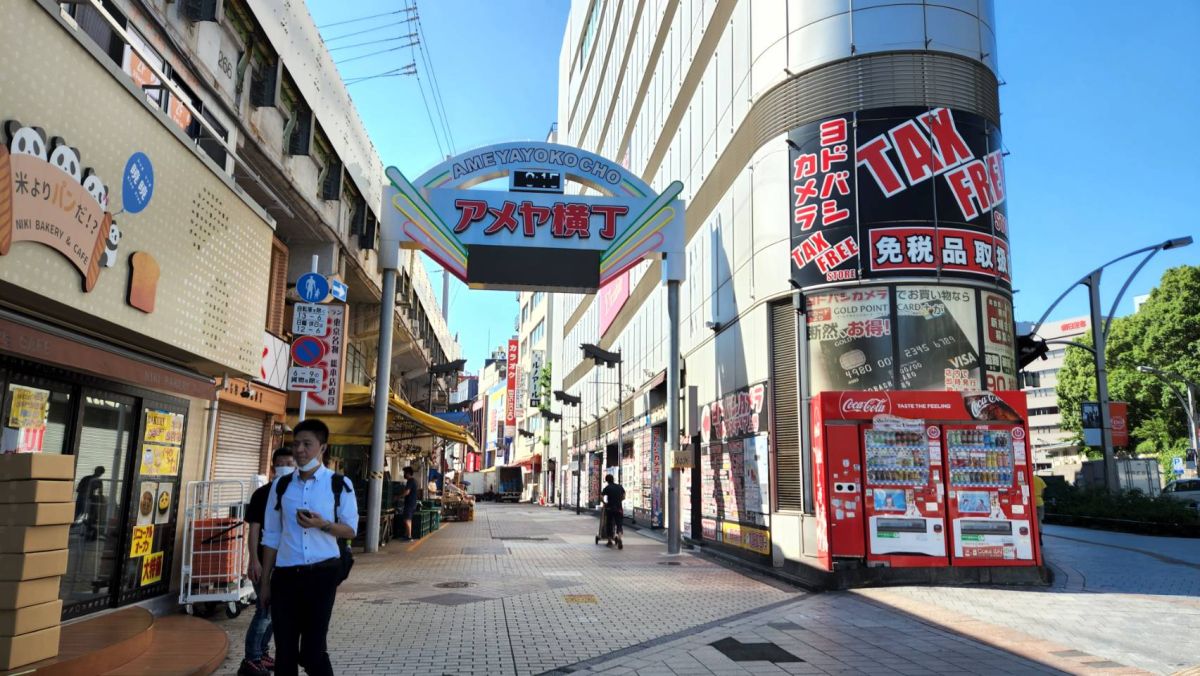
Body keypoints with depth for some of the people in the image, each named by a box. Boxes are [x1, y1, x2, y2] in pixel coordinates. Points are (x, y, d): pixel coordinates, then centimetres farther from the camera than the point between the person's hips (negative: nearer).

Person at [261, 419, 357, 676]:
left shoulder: (339, 484, -3)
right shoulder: (281, 485, 5)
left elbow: (351, 529, 1)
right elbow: (271, 536, 9)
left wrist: (322, 524, -18)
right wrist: (265, 582, 9)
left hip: (322, 573, -3)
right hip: (285, 575, 3)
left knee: (312, 649, -1)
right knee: (285, 652, 8)